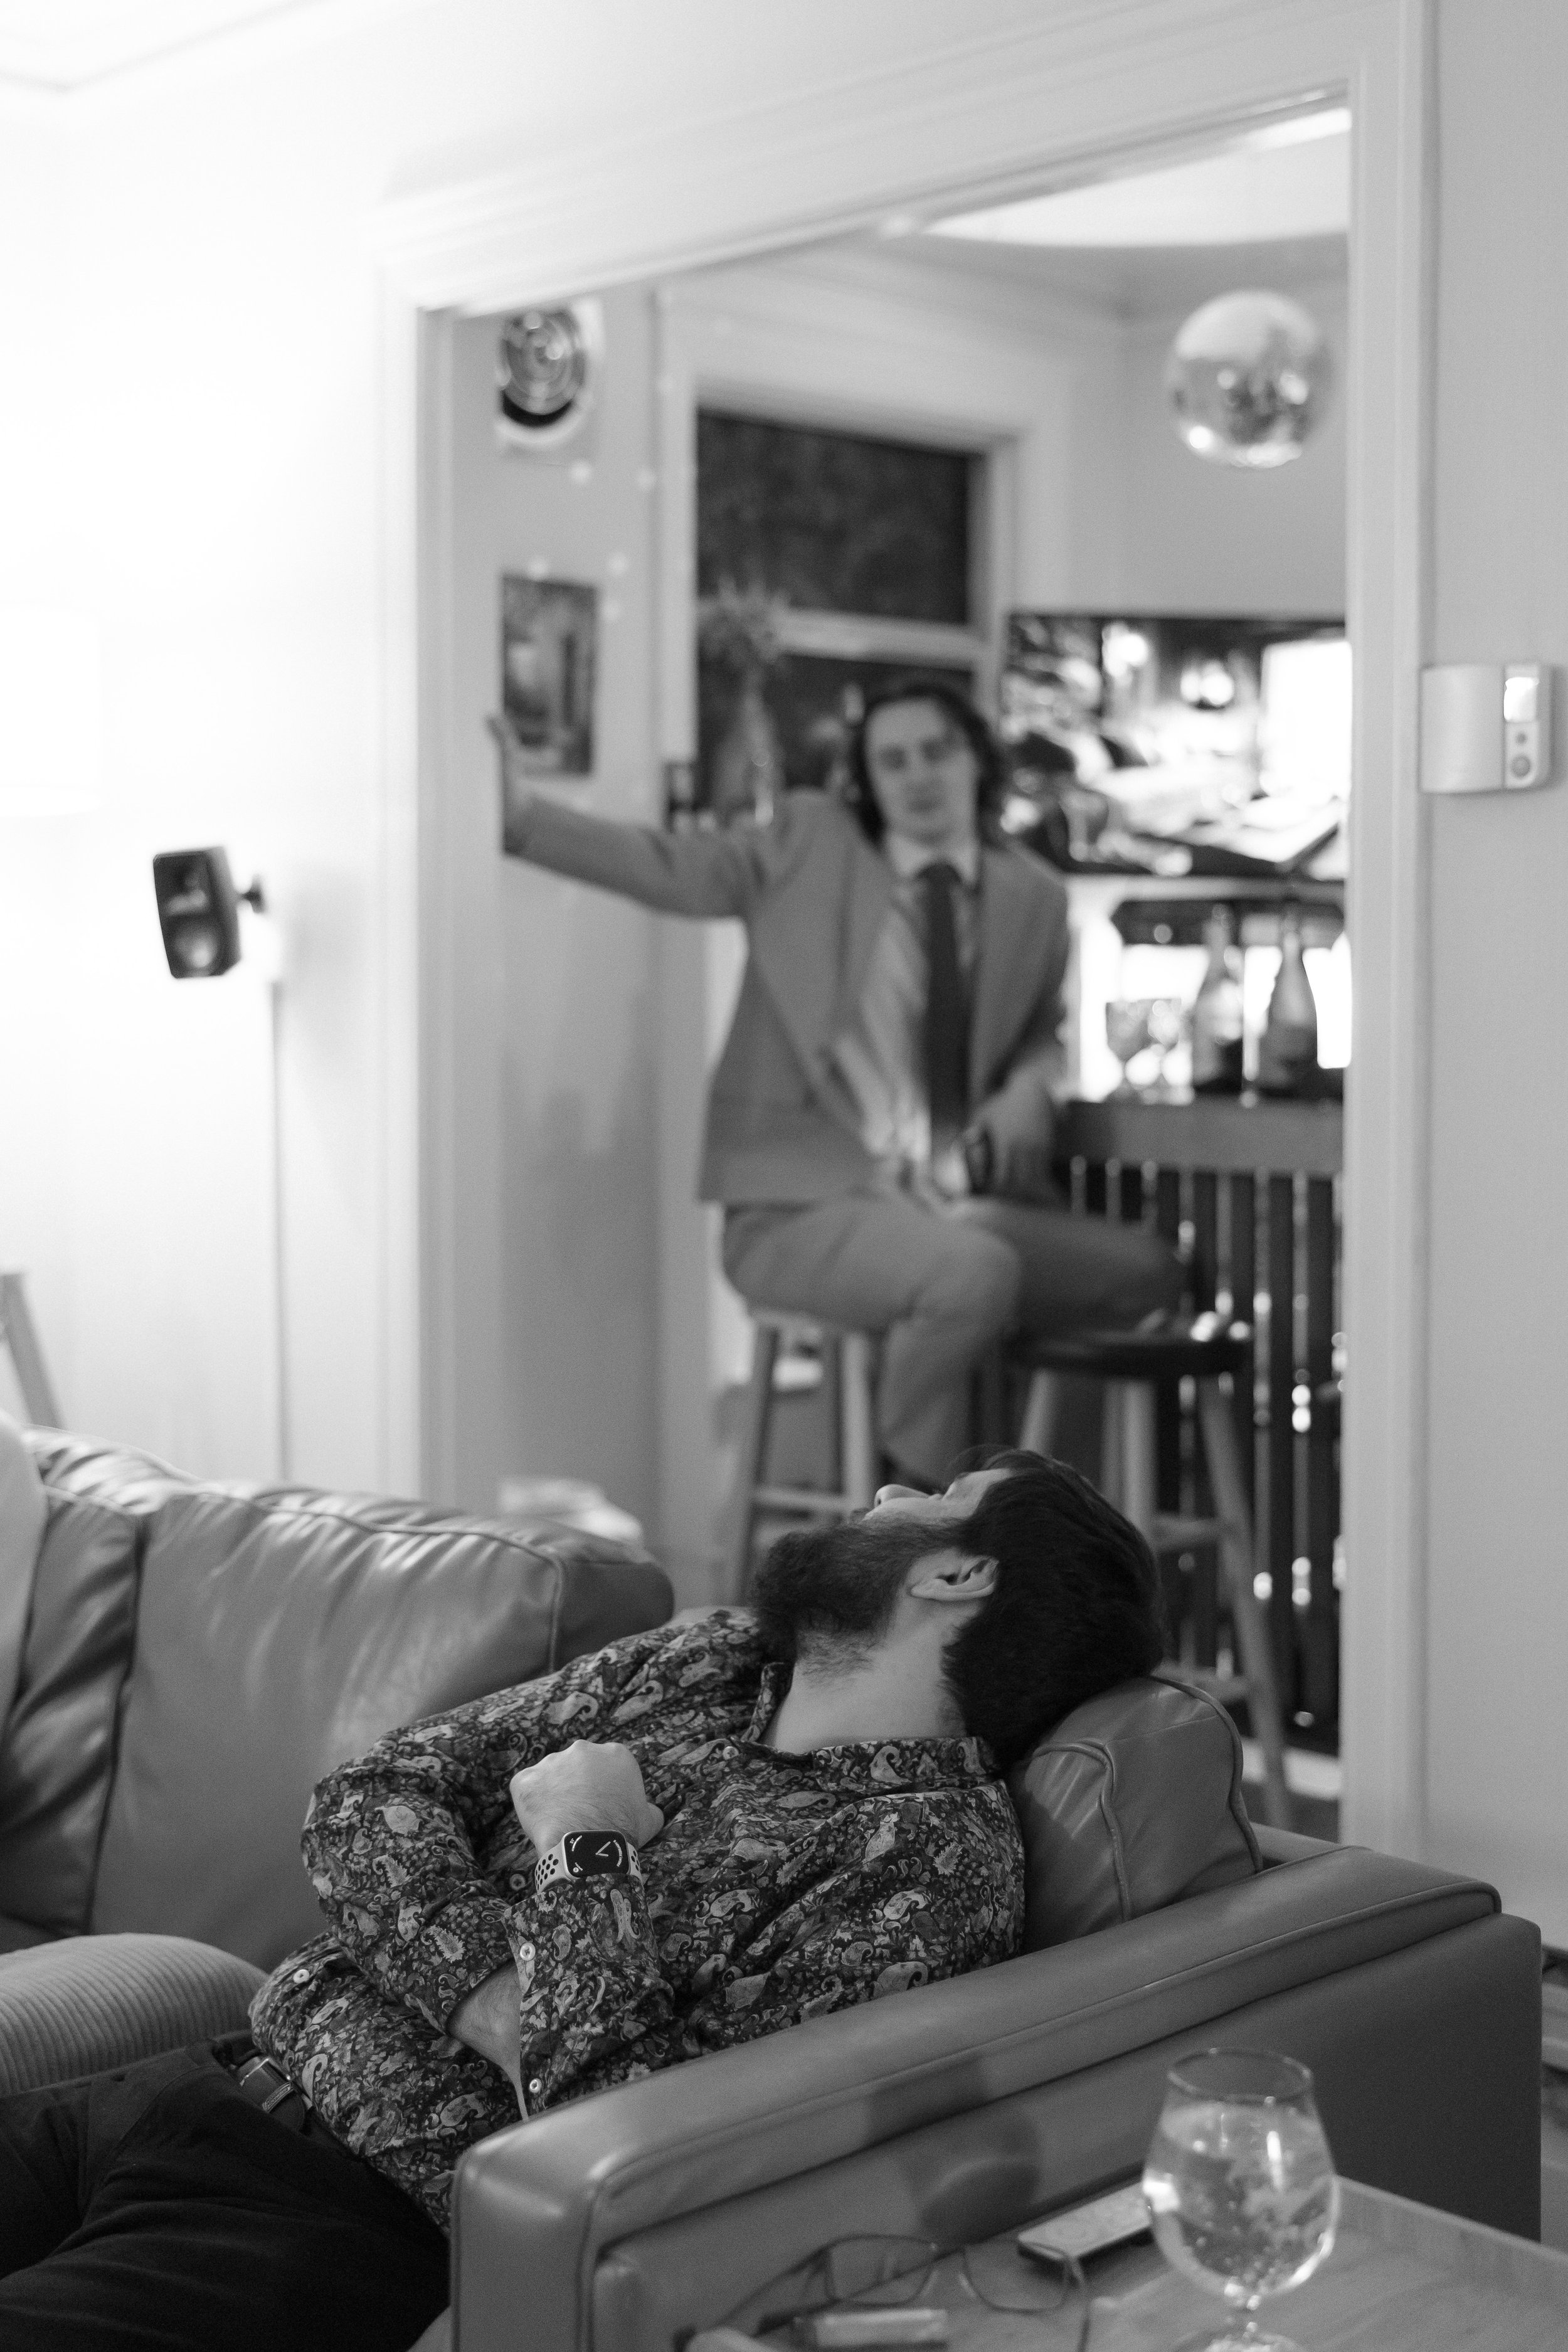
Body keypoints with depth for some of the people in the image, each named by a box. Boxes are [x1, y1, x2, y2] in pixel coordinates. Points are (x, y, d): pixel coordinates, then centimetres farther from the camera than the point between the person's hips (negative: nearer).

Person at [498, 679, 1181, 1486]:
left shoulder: (1033, 897, 13)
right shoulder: (810, 843, 4)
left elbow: (1042, 1035, 24)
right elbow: (672, 867, -6)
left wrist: (1027, 1094, 0)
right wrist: (525, 816, -20)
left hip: (962, 1199, 5)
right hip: (805, 1202, -5)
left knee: (1141, 1269, -12)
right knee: (973, 1268, -32)